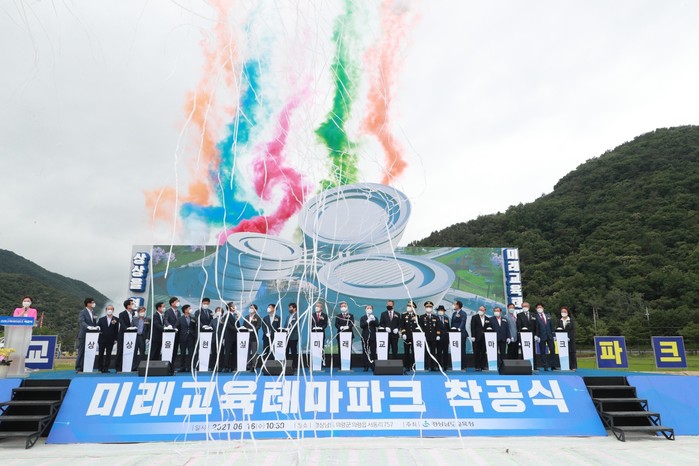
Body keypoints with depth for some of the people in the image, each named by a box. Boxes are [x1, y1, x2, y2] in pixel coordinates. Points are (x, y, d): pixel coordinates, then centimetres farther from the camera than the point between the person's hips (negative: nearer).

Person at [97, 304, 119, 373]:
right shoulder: (101, 319, 6)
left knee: (108, 355, 0)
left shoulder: (116, 320, 0)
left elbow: (116, 330, -1)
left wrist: (116, 339, -5)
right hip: (102, 340, 1)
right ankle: (100, 368, 20)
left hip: (110, 340, -1)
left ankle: (106, 368, 6)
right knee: (101, 354, 9)